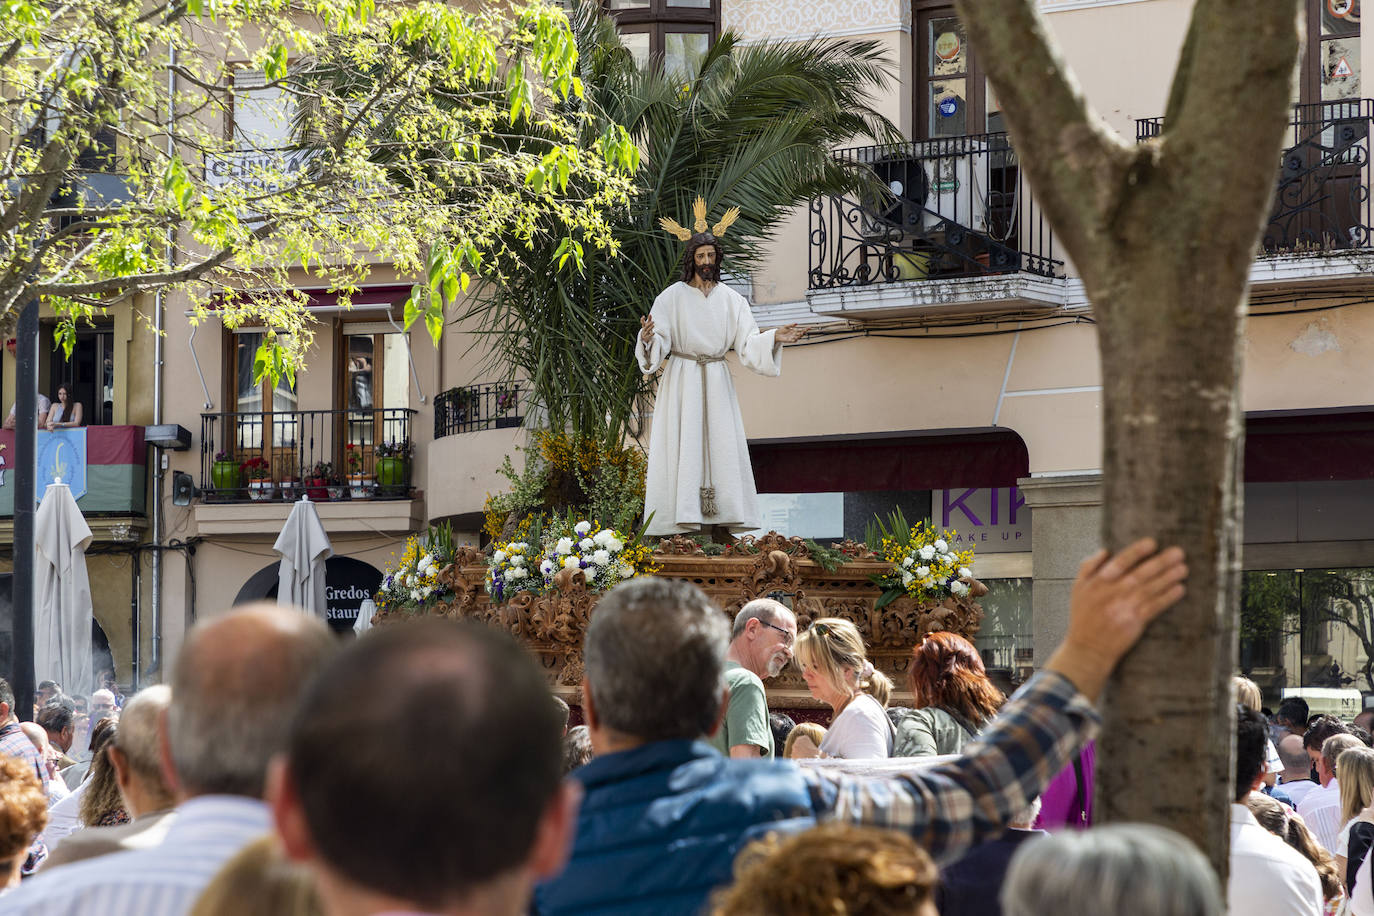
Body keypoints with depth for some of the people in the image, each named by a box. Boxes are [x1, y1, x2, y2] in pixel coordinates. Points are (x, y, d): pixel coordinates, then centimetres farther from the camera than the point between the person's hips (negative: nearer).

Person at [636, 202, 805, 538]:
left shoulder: (730, 299, 9)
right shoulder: (672, 297, 0)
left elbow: (747, 341, 5)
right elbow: (659, 345, -6)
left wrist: (774, 337, -12)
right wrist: (647, 338, -28)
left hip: (717, 384, 3)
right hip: (681, 382, -3)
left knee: (720, 448, -2)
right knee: (684, 448, -9)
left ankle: (722, 523, -4)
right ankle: (684, 526, -12)